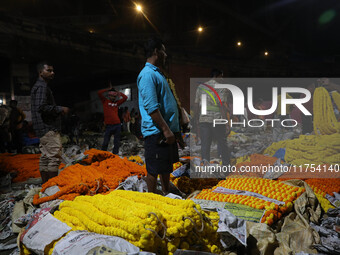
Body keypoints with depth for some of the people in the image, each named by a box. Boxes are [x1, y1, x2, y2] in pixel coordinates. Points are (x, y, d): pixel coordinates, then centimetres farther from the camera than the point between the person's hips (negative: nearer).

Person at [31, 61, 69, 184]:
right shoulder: (41, 87, -11)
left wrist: (58, 110, 16)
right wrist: (61, 109, -15)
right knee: (54, 156, -11)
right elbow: (41, 107, -22)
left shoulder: (41, 86, 22)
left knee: (45, 157, 12)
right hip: (48, 128, -11)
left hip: (44, 129, 11)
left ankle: (45, 184, 18)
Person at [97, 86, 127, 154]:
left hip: (117, 125, 3)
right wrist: (108, 89, 3)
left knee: (117, 142, 7)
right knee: (106, 142, 0)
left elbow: (125, 97, 17)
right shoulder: (105, 101, 7)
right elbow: (99, 93, -5)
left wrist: (118, 92, 14)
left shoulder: (116, 102, 14)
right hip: (108, 125, -3)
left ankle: (115, 154, 16)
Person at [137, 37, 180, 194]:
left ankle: (167, 194, 34)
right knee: (154, 170, 0)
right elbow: (151, 107, -22)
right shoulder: (148, 74, -14)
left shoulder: (157, 73, 20)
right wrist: (165, 130, -24)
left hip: (167, 130, 10)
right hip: (156, 132, -10)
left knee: (166, 166, 20)